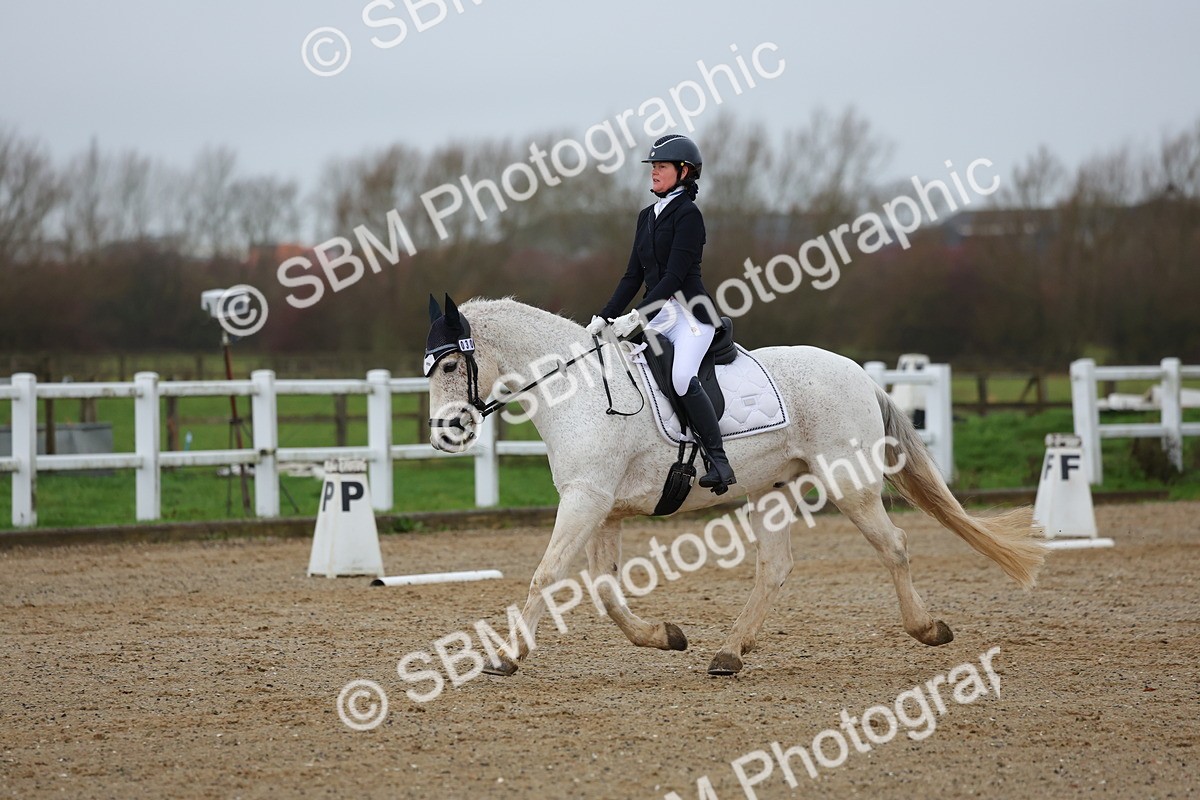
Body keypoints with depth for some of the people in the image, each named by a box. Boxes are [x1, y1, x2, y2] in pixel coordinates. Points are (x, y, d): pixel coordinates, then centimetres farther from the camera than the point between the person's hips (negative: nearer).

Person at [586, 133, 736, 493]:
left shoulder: (688, 214, -9)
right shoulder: (647, 216, 16)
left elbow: (674, 276, -17)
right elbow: (634, 275, 17)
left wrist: (636, 316, -23)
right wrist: (604, 317, 8)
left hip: (690, 312, -9)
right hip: (657, 313, 9)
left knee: (682, 376, -30)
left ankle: (719, 461, -26)